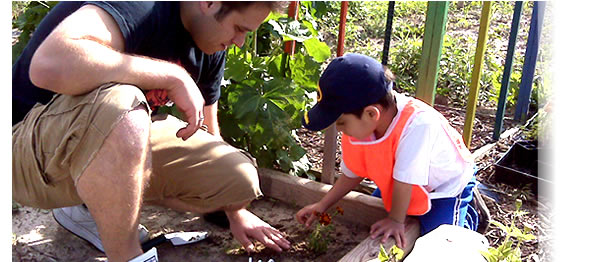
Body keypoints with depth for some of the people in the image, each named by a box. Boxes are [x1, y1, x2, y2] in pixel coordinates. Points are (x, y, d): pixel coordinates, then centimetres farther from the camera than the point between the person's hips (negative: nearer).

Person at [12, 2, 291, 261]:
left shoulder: (211, 48, 1)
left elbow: (206, 132, 12)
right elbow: (48, 65, -44)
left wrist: (236, 212, 15)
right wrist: (173, 76, -34)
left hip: (124, 144, 8)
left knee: (240, 180, -7)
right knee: (119, 105, -40)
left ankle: (90, 208, 9)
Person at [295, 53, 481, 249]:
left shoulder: (417, 124, -45)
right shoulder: (358, 127, -22)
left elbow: (405, 179, -34)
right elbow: (352, 174, -6)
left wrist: (396, 220, -23)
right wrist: (322, 205, -6)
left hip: (447, 184, -6)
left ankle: (467, 219, 15)